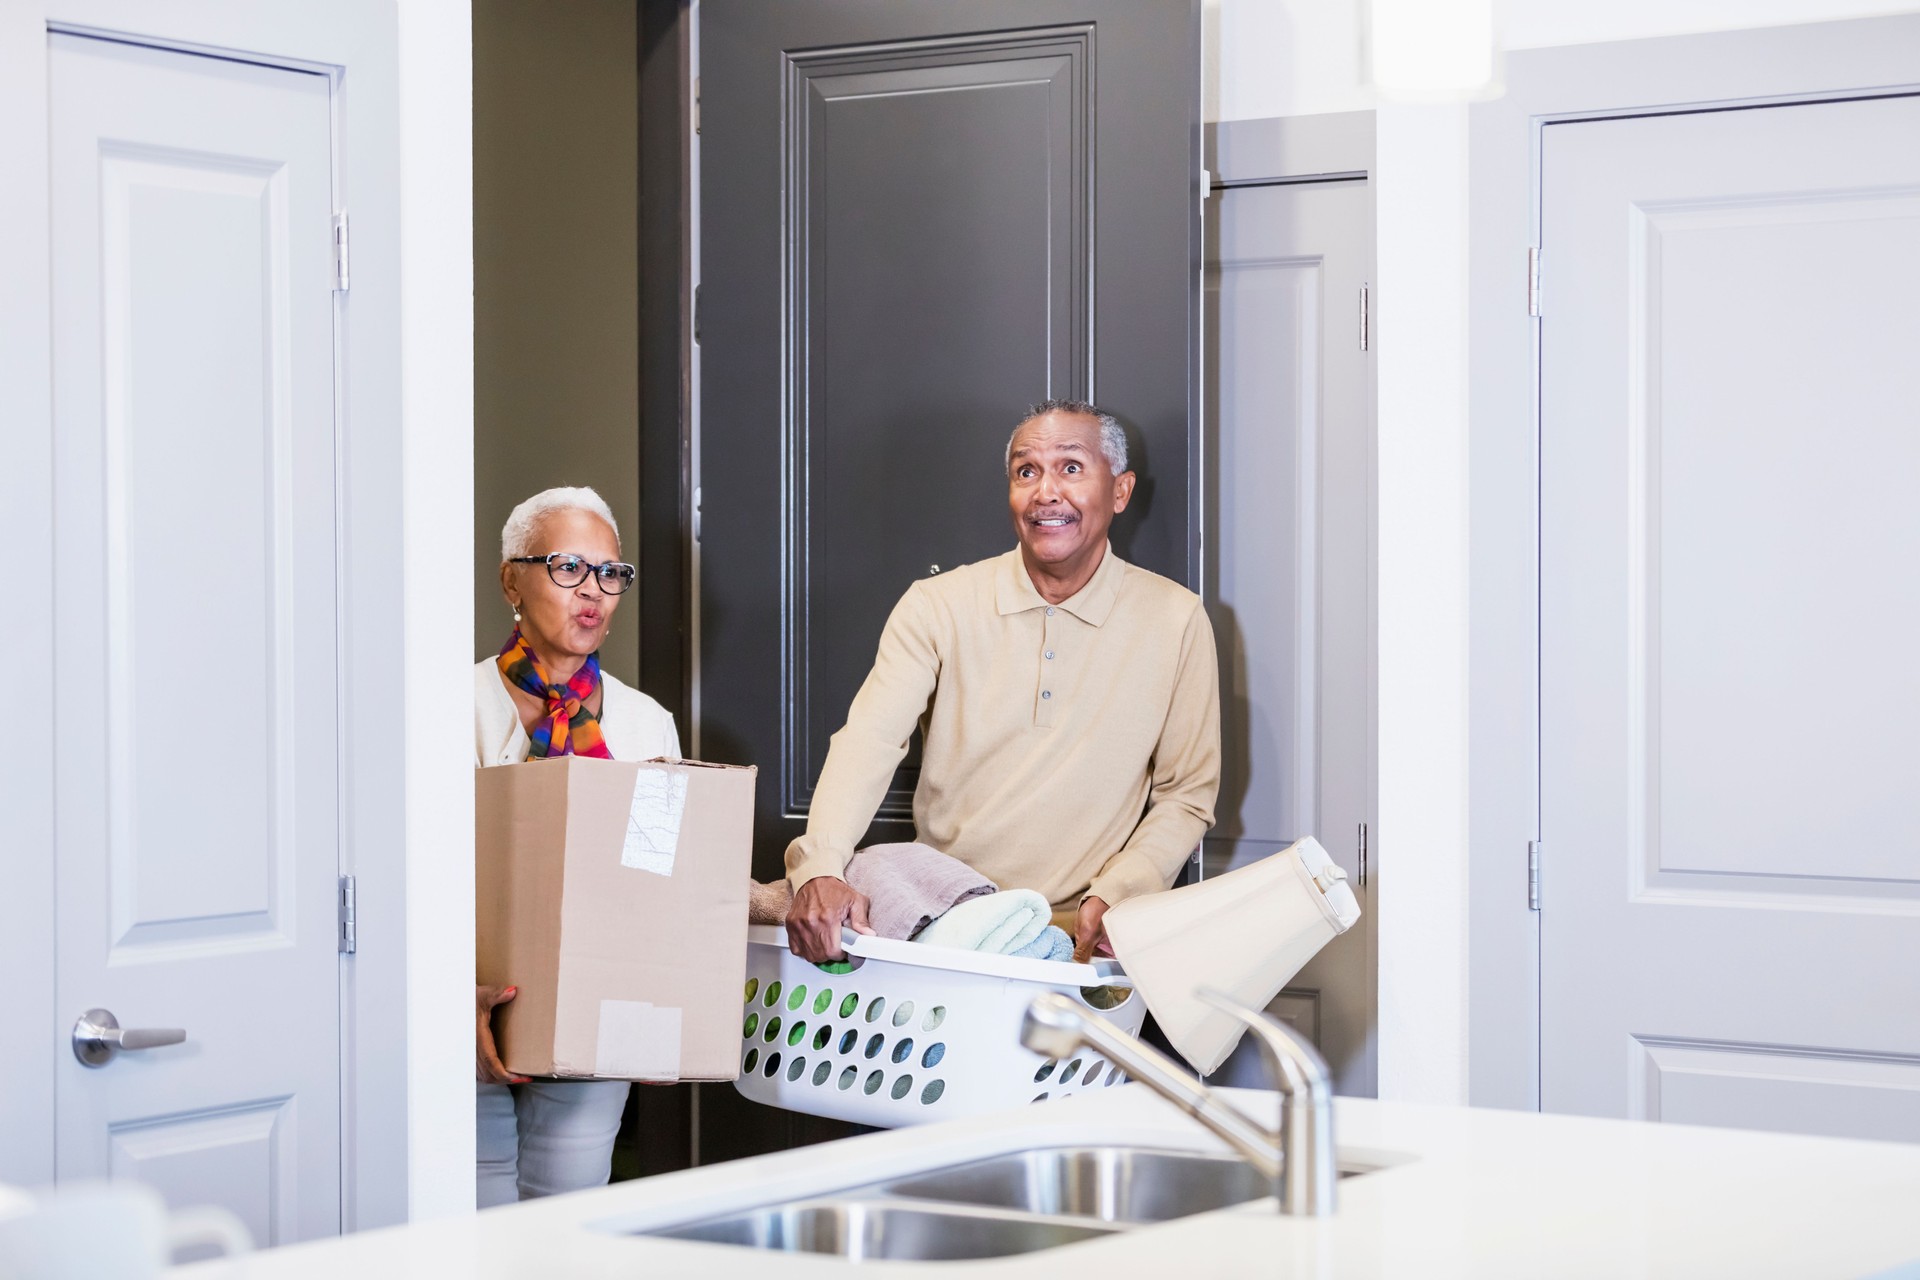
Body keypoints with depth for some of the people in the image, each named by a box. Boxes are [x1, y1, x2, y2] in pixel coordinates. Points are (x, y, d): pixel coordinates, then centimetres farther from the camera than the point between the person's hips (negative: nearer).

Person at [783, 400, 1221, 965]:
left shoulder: (1175, 621, 2)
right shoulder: (937, 606, 2)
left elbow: (1186, 796, 7)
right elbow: (868, 739, -11)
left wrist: (1113, 897, -11)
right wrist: (820, 869, -30)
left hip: (1080, 938, 0)